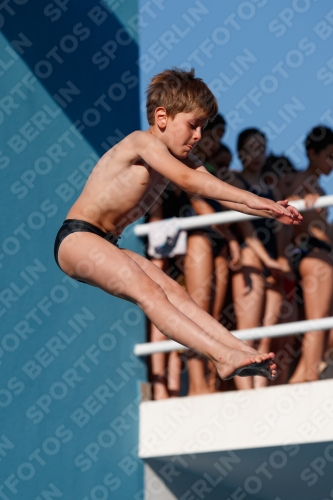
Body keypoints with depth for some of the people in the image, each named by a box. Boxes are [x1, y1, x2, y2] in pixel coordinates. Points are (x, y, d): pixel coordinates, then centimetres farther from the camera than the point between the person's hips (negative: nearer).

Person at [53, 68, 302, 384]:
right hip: (76, 238, -9)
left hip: (106, 248, 9)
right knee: (147, 291, -25)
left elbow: (218, 192, 3)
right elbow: (186, 181, -26)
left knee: (174, 293, -10)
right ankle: (222, 355, -38)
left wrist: (269, 211, -12)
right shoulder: (142, 141, -14)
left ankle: (240, 352, -24)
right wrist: (251, 200, -29)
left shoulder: (180, 159, 13)